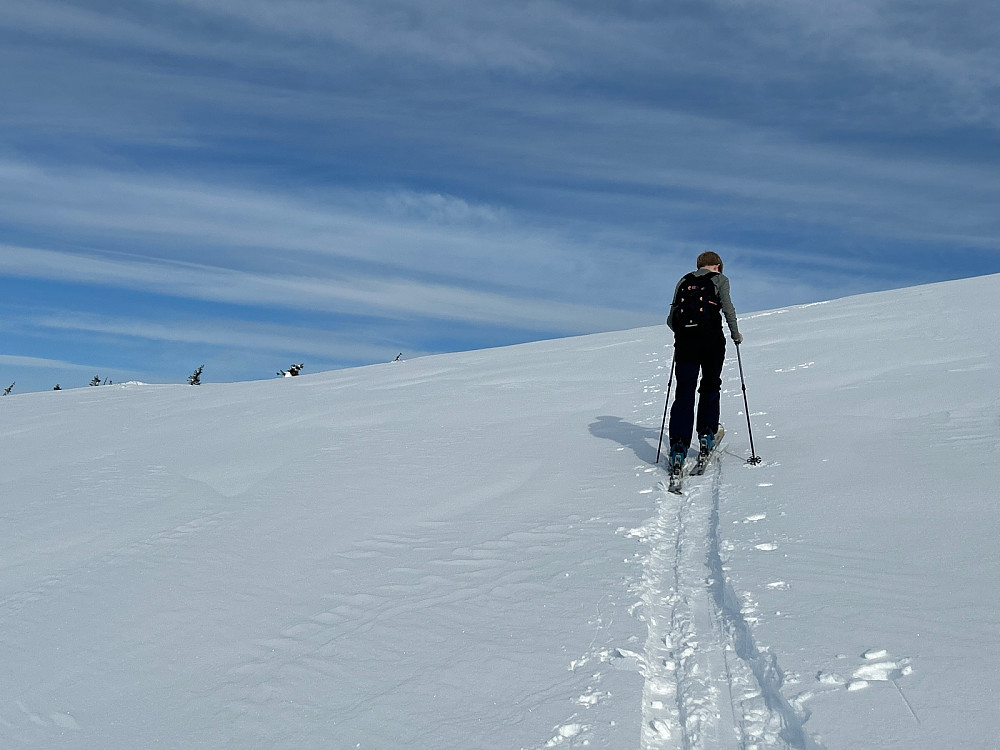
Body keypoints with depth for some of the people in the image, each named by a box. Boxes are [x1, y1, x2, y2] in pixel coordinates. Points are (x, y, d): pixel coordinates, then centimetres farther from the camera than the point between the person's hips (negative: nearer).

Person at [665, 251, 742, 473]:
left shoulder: (683, 281, 18)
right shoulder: (719, 280, 9)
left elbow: (671, 319, 13)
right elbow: (727, 308, -4)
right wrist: (735, 334, 10)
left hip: (684, 342, 2)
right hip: (712, 341, -2)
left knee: (684, 393, 0)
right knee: (710, 387, 19)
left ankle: (678, 446, -12)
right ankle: (706, 434, 14)